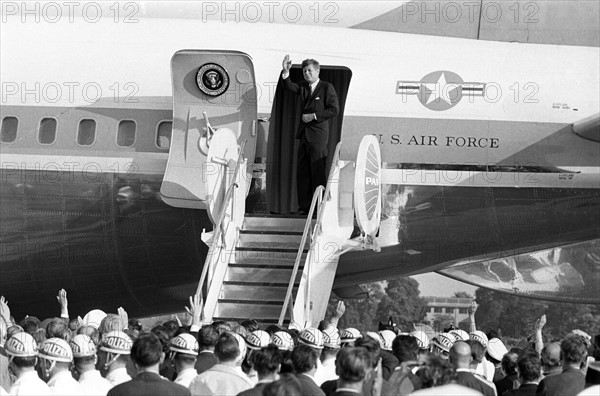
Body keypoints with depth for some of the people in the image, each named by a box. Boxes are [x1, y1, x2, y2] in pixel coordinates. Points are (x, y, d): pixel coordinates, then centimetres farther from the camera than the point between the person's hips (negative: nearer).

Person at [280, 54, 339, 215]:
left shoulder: (327, 88, -2)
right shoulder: (303, 87, 15)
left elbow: (334, 110, -7)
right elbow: (289, 86, -1)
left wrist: (314, 116, -12)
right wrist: (286, 72, -17)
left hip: (318, 135, -6)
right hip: (304, 135, 7)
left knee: (318, 172, -7)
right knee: (302, 172, 5)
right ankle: (304, 206, 9)